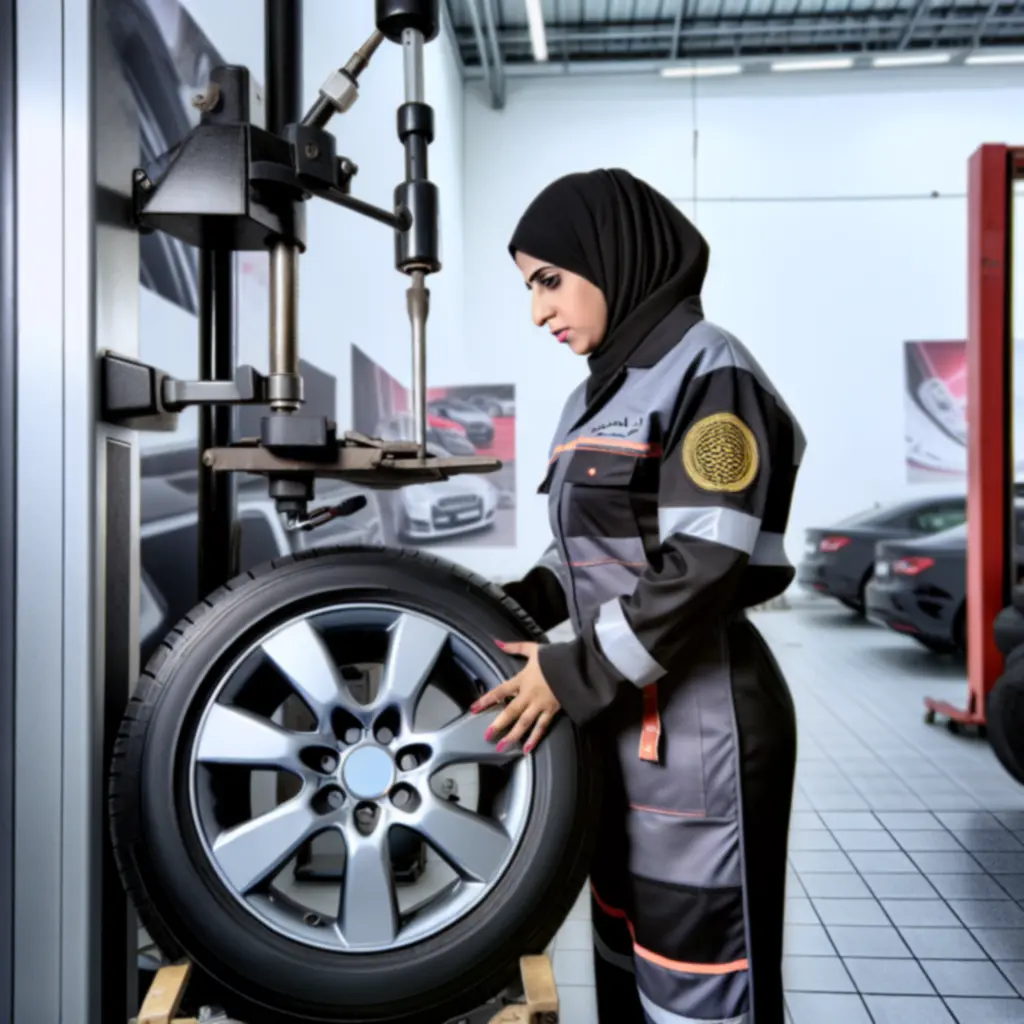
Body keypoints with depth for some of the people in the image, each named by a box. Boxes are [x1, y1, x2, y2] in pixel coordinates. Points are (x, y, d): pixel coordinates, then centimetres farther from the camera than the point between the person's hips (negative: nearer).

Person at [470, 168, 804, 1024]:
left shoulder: (707, 372, -12)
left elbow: (703, 569, -20)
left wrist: (571, 675, -17)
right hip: (621, 725, 9)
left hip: (698, 728, -8)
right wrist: (514, 610, 3)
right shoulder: (603, 390, 14)